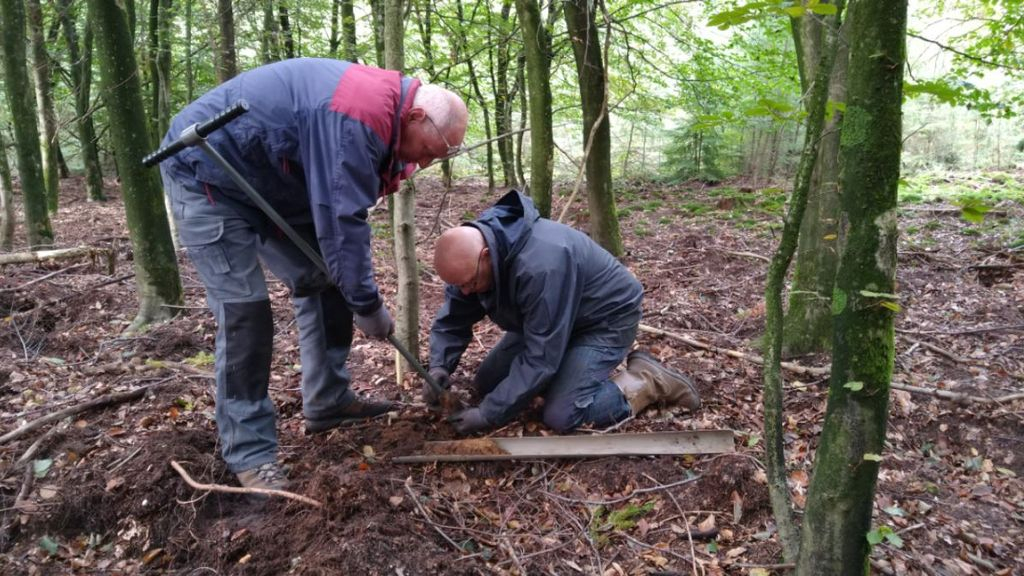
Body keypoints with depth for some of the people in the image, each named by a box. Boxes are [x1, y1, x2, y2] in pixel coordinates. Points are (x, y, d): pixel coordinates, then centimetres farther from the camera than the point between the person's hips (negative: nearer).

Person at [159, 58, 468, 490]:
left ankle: (327, 401, 17)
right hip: (206, 174, -10)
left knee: (322, 280, 7)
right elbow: (341, 221, -31)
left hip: (268, 180, 10)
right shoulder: (357, 118, -31)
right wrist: (367, 304, -22)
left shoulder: (381, 103, 2)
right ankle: (249, 453, -4)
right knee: (244, 311, -14)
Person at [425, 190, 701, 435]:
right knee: (486, 384, 5)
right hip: (546, 321, 8)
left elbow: (540, 357, -35)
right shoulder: (470, 258, -15)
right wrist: (439, 366, -22)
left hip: (606, 316, -8)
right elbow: (451, 320, -3)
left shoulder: (541, 266, -40)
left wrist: (488, 414, -30)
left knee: (561, 416, -23)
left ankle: (648, 379, -2)